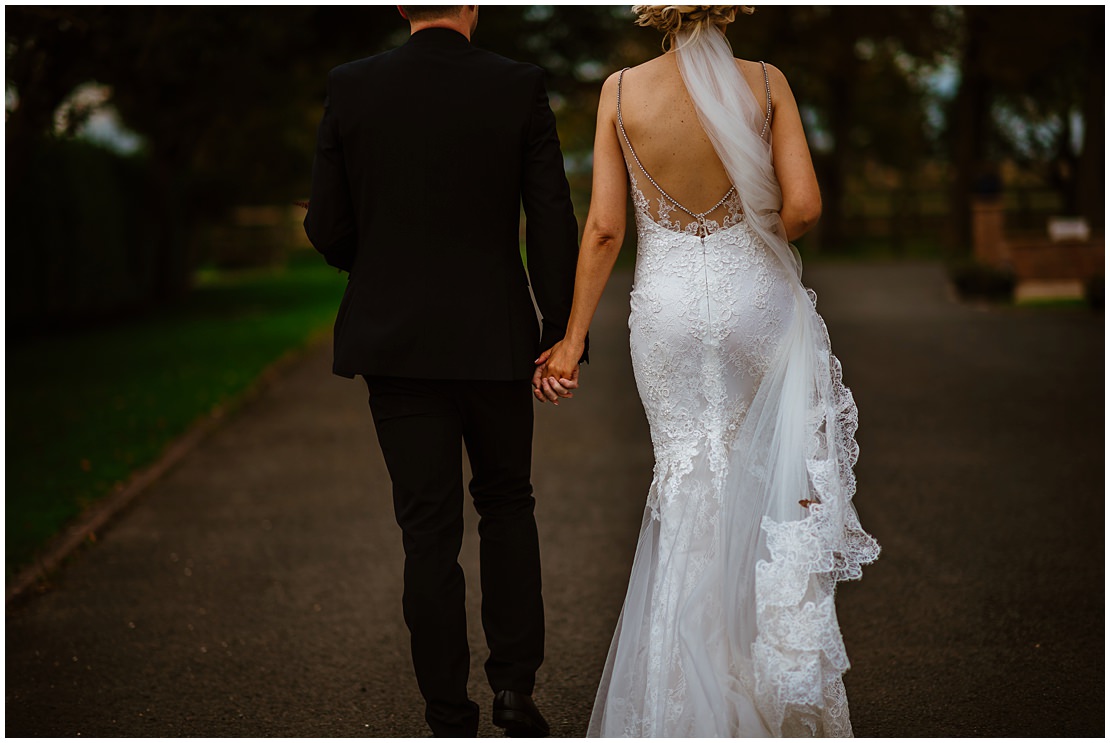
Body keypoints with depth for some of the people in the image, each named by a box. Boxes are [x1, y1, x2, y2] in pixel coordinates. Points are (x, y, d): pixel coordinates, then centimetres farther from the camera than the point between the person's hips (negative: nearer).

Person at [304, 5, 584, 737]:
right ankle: (515, 684, 12)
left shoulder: (351, 88, -4)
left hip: (396, 342, 0)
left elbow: (328, 229, -1)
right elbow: (554, 221, -6)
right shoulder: (520, 87, -5)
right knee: (506, 502, 20)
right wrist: (561, 334, 1)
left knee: (429, 528, 6)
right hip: (495, 338, 0)